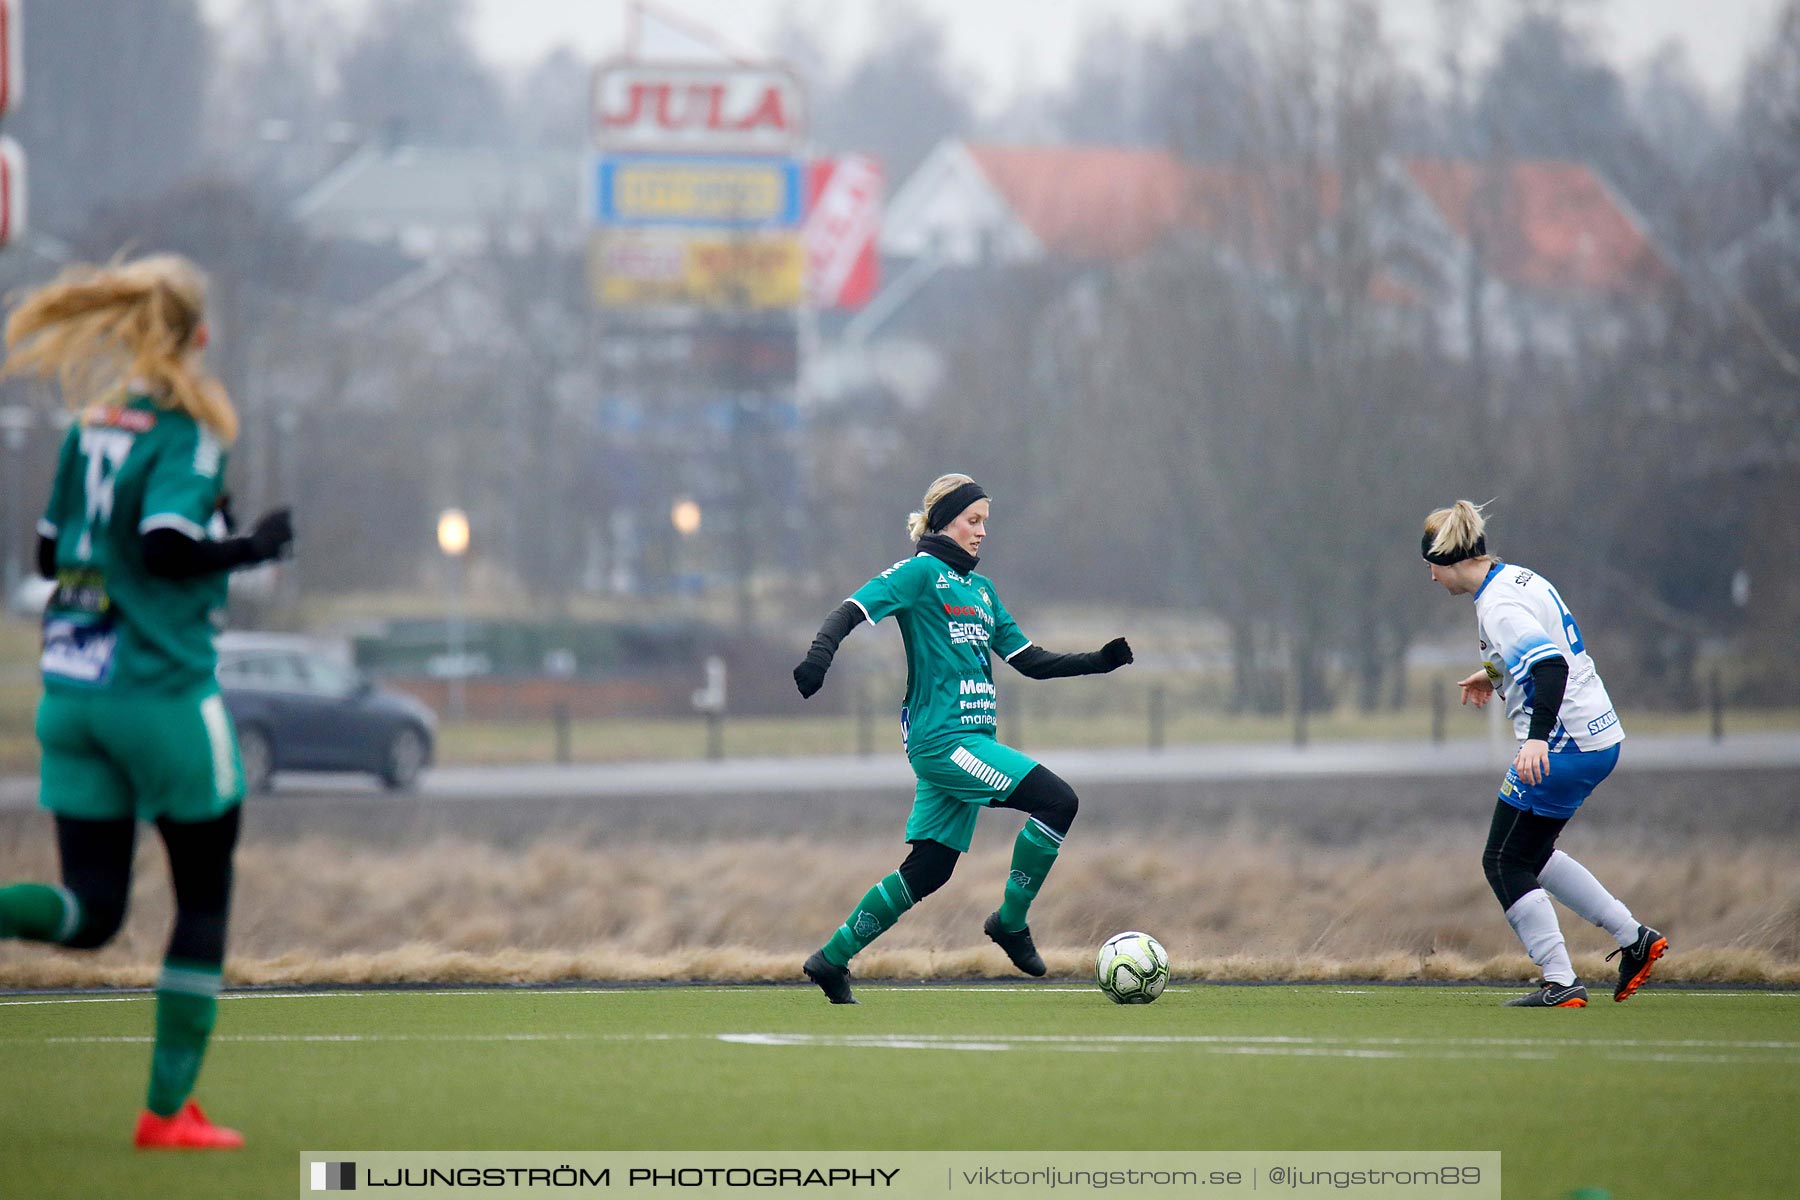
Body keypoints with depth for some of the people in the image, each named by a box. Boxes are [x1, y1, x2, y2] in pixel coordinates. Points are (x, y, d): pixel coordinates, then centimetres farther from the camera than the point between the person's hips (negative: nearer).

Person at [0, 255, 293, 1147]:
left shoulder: (89, 423, 10)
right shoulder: (188, 427, -11)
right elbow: (166, 548, -23)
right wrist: (255, 547, -8)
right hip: (162, 692, -6)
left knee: (89, 913, 7)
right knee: (204, 897, 10)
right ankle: (168, 1108, 9)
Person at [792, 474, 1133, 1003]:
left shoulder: (980, 588, 21)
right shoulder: (921, 572, -3)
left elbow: (1030, 661, 23)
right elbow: (852, 610, -13)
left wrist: (1096, 662, 12)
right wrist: (820, 655, -32)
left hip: (971, 741, 9)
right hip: (942, 739, -9)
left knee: (927, 870, 7)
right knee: (1058, 800, -18)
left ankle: (832, 959, 14)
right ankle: (1011, 921, -6)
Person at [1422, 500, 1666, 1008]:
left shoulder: (1498, 606, -18)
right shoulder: (1521, 579, 11)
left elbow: (1552, 666, -31)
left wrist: (1537, 737, -41)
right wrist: (1496, 672, 41)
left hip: (1564, 747, -10)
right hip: (1600, 737, 10)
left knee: (1504, 863, -1)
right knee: (1529, 855, 21)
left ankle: (1561, 984, -3)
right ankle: (1634, 938, 18)